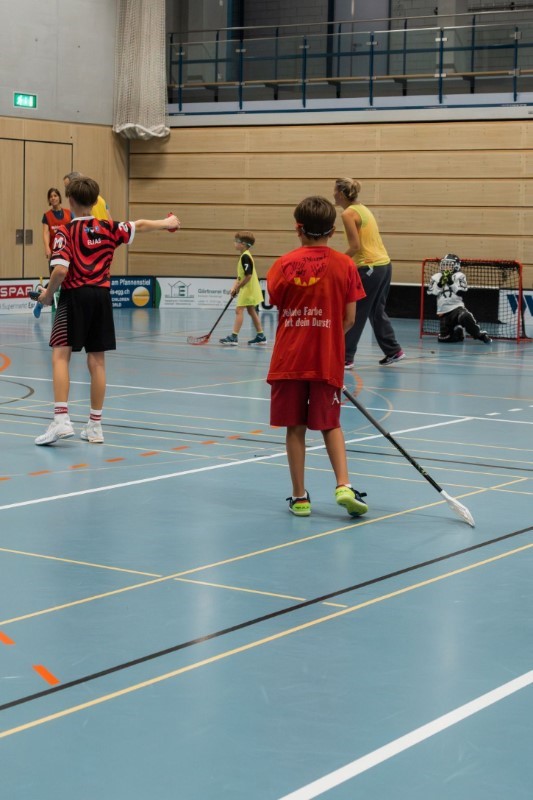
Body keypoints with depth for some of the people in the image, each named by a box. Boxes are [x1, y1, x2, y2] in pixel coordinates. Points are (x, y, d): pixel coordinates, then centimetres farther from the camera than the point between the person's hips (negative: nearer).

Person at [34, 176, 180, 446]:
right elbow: (139, 225, 21)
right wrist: (166, 223, 38)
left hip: (74, 297, -4)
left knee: (60, 355, -6)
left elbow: (60, 270, -19)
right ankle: (95, 426, 13)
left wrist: (47, 294, -2)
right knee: (96, 361, 7)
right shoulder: (109, 228, 6)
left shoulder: (66, 232, -8)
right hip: (101, 297, 5)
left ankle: (61, 419, -21)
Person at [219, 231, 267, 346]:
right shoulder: (244, 256, 12)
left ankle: (234, 337, -12)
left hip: (248, 289, -10)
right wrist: (235, 286, 4)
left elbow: (248, 276, -25)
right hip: (248, 289, 10)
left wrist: (238, 287, -14)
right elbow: (240, 275, 15)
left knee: (239, 310, -10)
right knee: (251, 311, 15)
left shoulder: (245, 257, -19)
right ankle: (261, 336, 21)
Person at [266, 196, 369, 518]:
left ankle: (300, 497, 11)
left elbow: (277, 303, 6)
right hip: (327, 359, 0)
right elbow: (349, 320, -2)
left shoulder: (286, 263, -3)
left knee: (295, 427, 7)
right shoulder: (344, 265, -4)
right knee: (330, 424, 14)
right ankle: (343, 485, -1)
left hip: (289, 358, 0)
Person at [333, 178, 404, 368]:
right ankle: (393, 351, 24)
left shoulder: (348, 214, -11)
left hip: (369, 268, -9)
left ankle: (346, 358, 3)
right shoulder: (362, 209, 15)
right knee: (377, 311, 20)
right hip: (384, 264, 9)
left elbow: (355, 246, -16)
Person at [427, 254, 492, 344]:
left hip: (457, 306, -3)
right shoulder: (435, 277, 10)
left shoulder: (459, 276, 2)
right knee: (444, 338, -3)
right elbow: (430, 294, 1)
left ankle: (481, 335, -20)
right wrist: (439, 285, -12)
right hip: (443, 310, 3)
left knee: (465, 317, -38)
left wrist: (451, 282, -17)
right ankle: (457, 332, 29)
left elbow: (462, 292, -10)